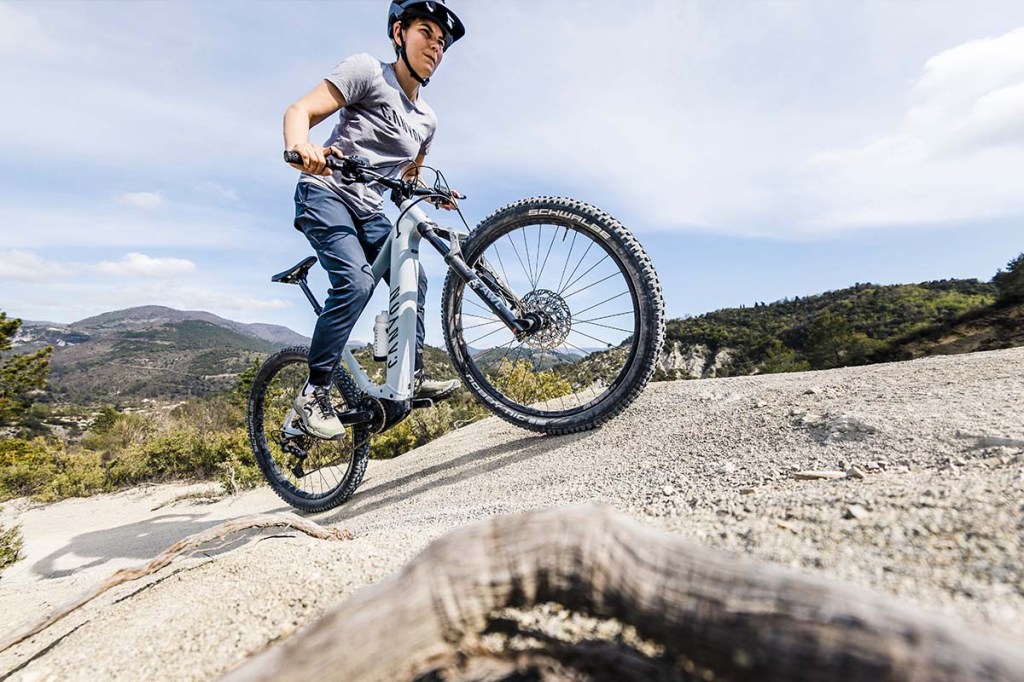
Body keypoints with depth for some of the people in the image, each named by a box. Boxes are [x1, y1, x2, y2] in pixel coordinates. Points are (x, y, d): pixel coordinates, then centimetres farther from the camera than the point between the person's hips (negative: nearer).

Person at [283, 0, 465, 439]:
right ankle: (314, 393, -16)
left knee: (412, 278, -7)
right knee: (356, 282, -27)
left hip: (368, 210, 7)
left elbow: (408, 177, 25)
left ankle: (413, 377, 3)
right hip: (325, 193, -7)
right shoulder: (367, 71, -5)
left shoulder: (426, 120, 14)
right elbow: (300, 111, -14)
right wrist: (300, 146, -36)